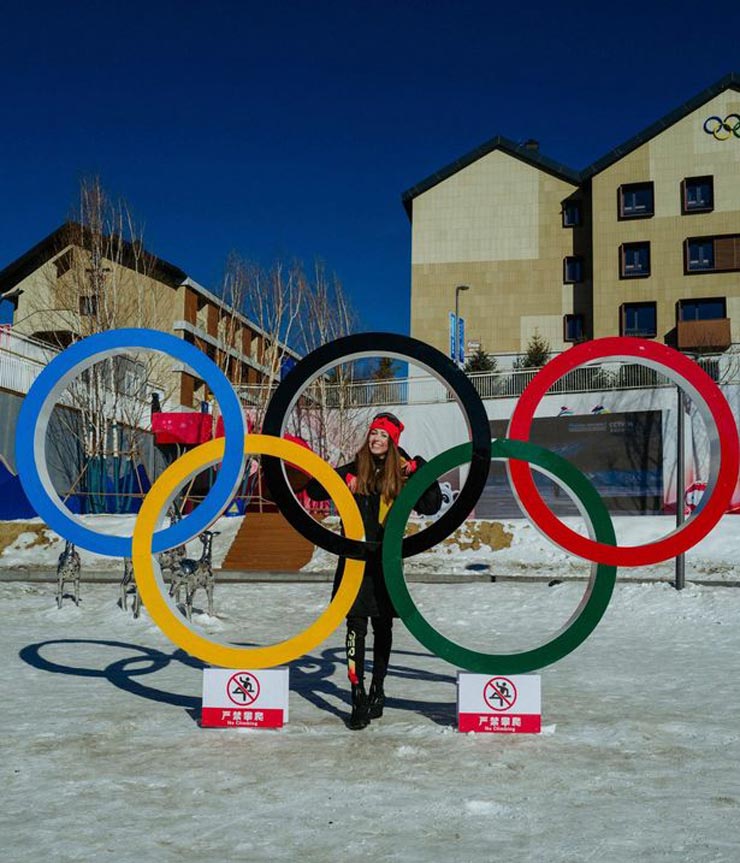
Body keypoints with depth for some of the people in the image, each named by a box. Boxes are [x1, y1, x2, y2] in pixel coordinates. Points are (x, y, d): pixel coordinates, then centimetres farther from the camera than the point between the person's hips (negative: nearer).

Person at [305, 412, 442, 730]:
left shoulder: (401, 474, 3)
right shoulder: (353, 470, 4)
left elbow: (430, 506, -1)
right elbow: (314, 492, 2)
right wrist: (339, 480, -14)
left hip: (386, 561, 1)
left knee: (383, 627, 12)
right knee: (356, 627, -7)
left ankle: (377, 690, 27)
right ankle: (358, 697, -5)